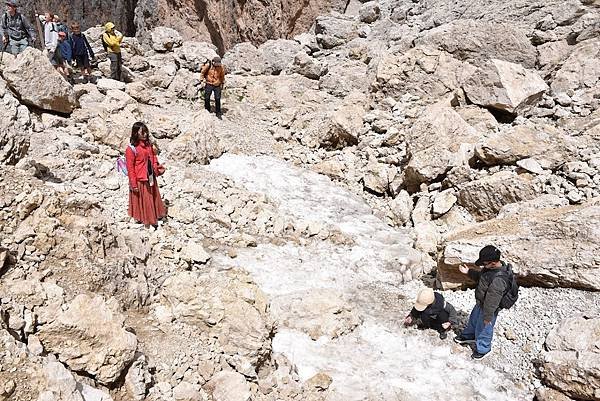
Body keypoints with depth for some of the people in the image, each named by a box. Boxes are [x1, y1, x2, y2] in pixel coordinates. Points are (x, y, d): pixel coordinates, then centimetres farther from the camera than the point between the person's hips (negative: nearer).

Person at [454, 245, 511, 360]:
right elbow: (480, 276, 10)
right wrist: (468, 272, -1)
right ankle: (469, 336, 58)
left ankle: (483, 349, 42)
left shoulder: (498, 280, -41)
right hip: (480, 303, 9)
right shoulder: (493, 267, -11)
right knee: (473, 319, 31)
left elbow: (492, 301, -32)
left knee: (483, 329, 16)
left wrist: (487, 317, -23)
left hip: (488, 309, -9)